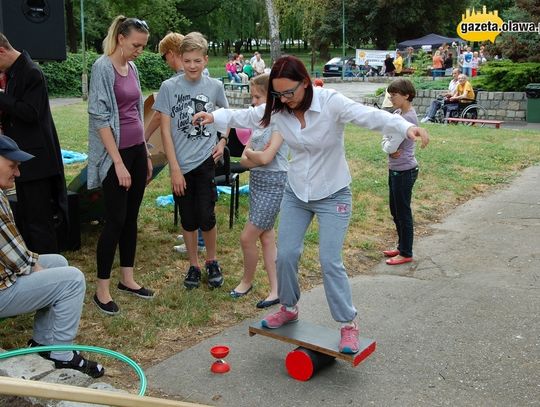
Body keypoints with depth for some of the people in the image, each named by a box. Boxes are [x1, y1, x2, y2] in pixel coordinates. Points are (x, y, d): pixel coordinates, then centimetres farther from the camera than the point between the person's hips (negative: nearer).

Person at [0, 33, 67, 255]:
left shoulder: (31, 72, -15)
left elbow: (31, 113, -23)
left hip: (36, 159, -10)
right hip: (24, 159, 10)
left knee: (39, 222, -4)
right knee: (24, 219, 17)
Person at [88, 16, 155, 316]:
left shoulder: (132, 68, 10)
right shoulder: (103, 68, -12)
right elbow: (100, 118, -16)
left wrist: (146, 155, 16)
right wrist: (118, 162, -18)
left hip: (137, 151, 7)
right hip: (116, 155, -7)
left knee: (131, 217, 12)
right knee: (116, 220, -3)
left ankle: (127, 278, 24)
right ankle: (102, 289, 8)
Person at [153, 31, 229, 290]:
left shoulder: (214, 86, 0)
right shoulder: (169, 87, -5)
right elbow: (165, 131, -6)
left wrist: (222, 142, 3)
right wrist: (175, 169, -9)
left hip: (206, 161, 0)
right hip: (181, 164, 0)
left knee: (206, 216, -4)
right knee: (188, 218, 10)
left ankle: (211, 262, 21)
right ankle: (193, 266, 27)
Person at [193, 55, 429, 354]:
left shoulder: (331, 103, -23)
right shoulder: (278, 109, -8)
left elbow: (370, 116, -37)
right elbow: (246, 117, 4)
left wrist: (405, 128, -52)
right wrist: (215, 117, -9)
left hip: (333, 195, -5)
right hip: (295, 193, 5)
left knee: (330, 261, -9)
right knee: (285, 254, 6)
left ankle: (349, 324, 9)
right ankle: (288, 308, 31)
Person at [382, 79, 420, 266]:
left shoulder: (408, 118, -22)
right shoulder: (398, 113, 6)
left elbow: (391, 147, -24)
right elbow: (385, 139, 6)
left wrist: (388, 147, -3)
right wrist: (391, 149, -13)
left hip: (404, 171, -9)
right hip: (395, 170, 9)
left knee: (403, 213, 3)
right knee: (395, 211, 19)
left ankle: (406, 253, 16)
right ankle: (402, 246, 34)